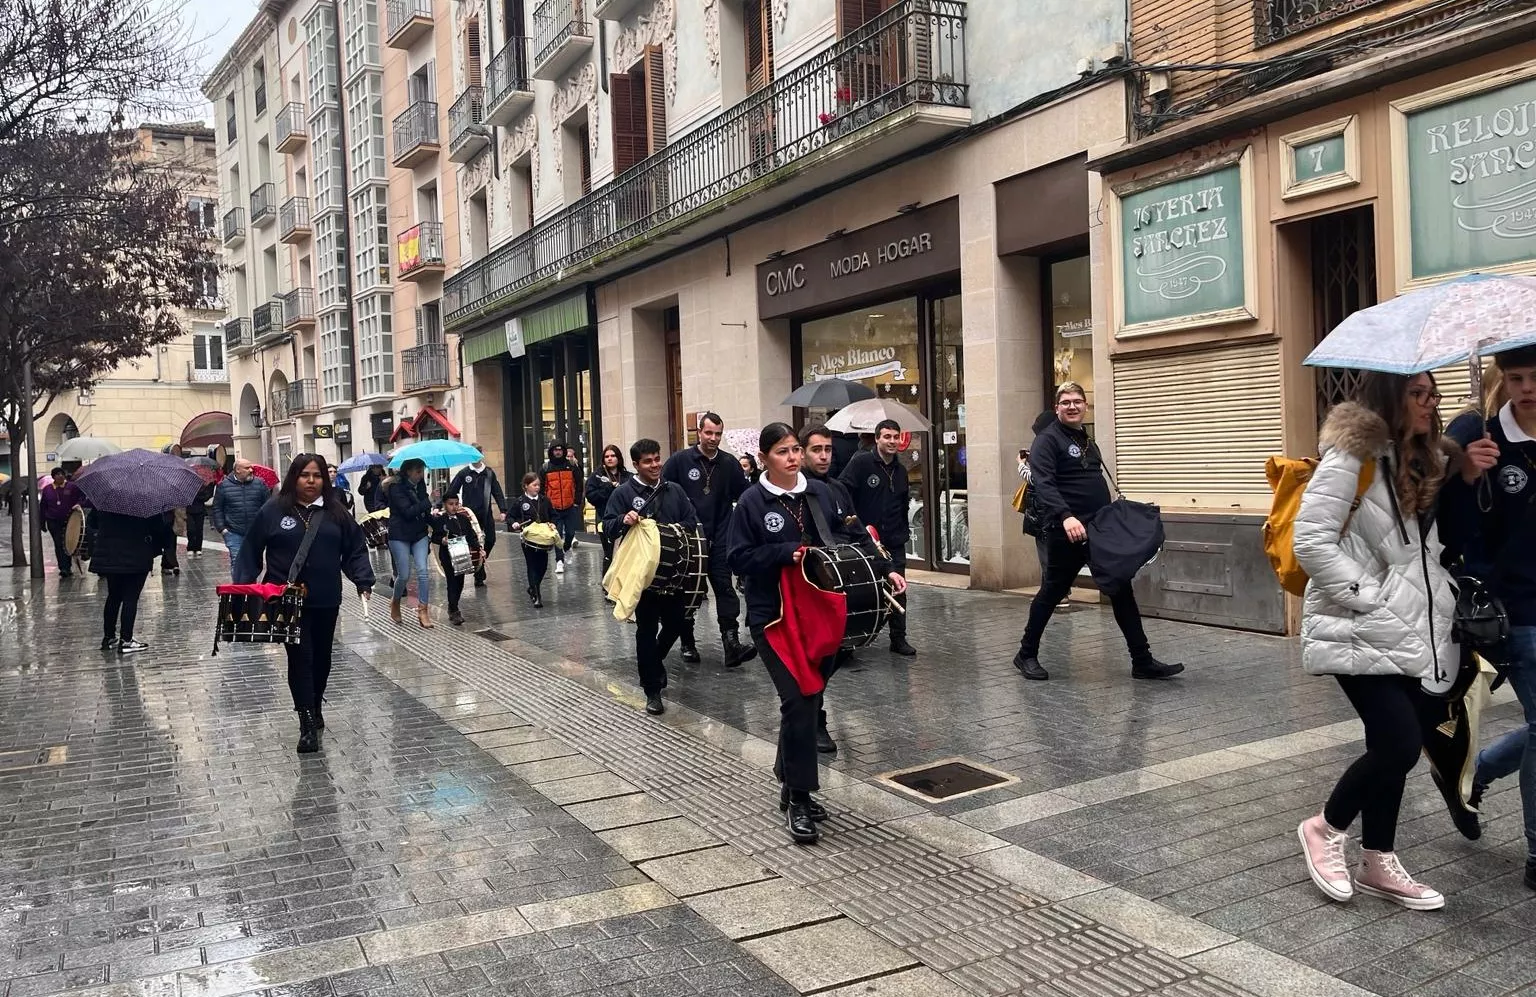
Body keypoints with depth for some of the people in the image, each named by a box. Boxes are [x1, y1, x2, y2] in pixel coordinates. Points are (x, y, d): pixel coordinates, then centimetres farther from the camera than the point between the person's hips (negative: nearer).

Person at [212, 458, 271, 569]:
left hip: (255, 532, 2)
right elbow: (217, 509, 4)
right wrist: (221, 528, -4)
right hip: (233, 533, -2)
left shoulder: (259, 483, 4)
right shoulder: (224, 485, 1)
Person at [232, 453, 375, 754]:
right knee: (300, 656, -7)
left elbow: (355, 550, 5)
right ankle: (307, 724, -4)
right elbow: (251, 550, 1)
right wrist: (244, 585, -7)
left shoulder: (336, 512, 4)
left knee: (321, 657, 14)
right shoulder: (274, 510, -2)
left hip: (326, 600, 3)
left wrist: (363, 580, -7)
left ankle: (315, 709, 35)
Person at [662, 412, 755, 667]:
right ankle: (688, 643, 21)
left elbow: (744, 496, 11)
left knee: (725, 588, -7)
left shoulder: (729, 463, 5)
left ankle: (731, 643, -11)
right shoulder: (680, 460, -2)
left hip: (719, 539, 1)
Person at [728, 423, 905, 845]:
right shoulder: (752, 502, -6)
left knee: (810, 699, 11)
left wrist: (885, 568, -1)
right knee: (797, 700, -12)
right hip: (774, 617, -5)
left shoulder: (821, 493, 6)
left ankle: (790, 781, 30)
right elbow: (739, 558, -8)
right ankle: (798, 799, 0)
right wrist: (787, 552, -18)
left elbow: (853, 536, 10)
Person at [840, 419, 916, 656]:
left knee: (898, 591, 5)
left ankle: (898, 639, 14)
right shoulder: (861, 462, -7)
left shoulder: (900, 470, 14)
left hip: (894, 542, 5)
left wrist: (904, 530, 17)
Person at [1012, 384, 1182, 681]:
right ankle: (1026, 654, 19)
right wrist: (1065, 516, -35)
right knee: (1052, 593, 4)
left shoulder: (1087, 441, 19)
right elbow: (1043, 484, -22)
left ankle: (1143, 662, 7)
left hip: (1100, 531, 7)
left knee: (1122, 592, 4)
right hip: (1066, 532, -7)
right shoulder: (1048, 440, -7)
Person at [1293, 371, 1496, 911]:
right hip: (1362, 632, -8)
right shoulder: (1353, 456, -14)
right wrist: (1360, 593, -19)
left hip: (1409, 631, 8)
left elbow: (1436, 538, 19)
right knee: (1400, 745, -10)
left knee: (1393, 745, 11)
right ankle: (1325, 828, 14)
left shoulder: (1421, 462, 13)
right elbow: (1311, 538, -20)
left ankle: (1378, 865, 24)